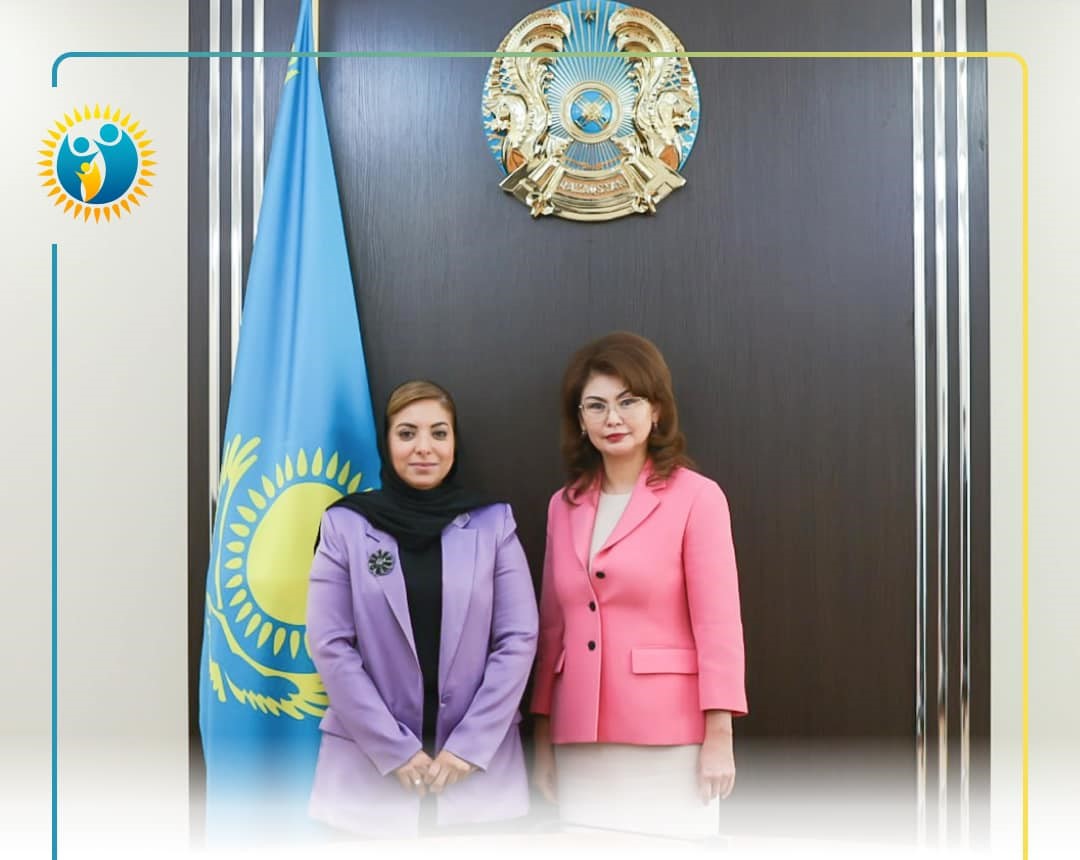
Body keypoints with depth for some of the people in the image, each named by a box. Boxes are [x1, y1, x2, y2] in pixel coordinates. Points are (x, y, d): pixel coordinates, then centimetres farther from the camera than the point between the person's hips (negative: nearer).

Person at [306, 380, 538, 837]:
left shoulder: (493, 522, 1)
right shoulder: (345, 524, -1)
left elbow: (519, 639, -2)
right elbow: (330, 645, -5)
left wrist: (468, 745, -8)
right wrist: (396, 750, -9)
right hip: (371, 764, 0)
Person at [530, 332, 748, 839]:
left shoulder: (696, 497, -5)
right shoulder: (564, 505, 11)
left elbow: (718, 624, -8)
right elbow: (553, 627, 12)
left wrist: (719, 737, -12)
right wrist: (542, 736, 12)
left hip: (669, 741, -4)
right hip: (580, 742, 5)